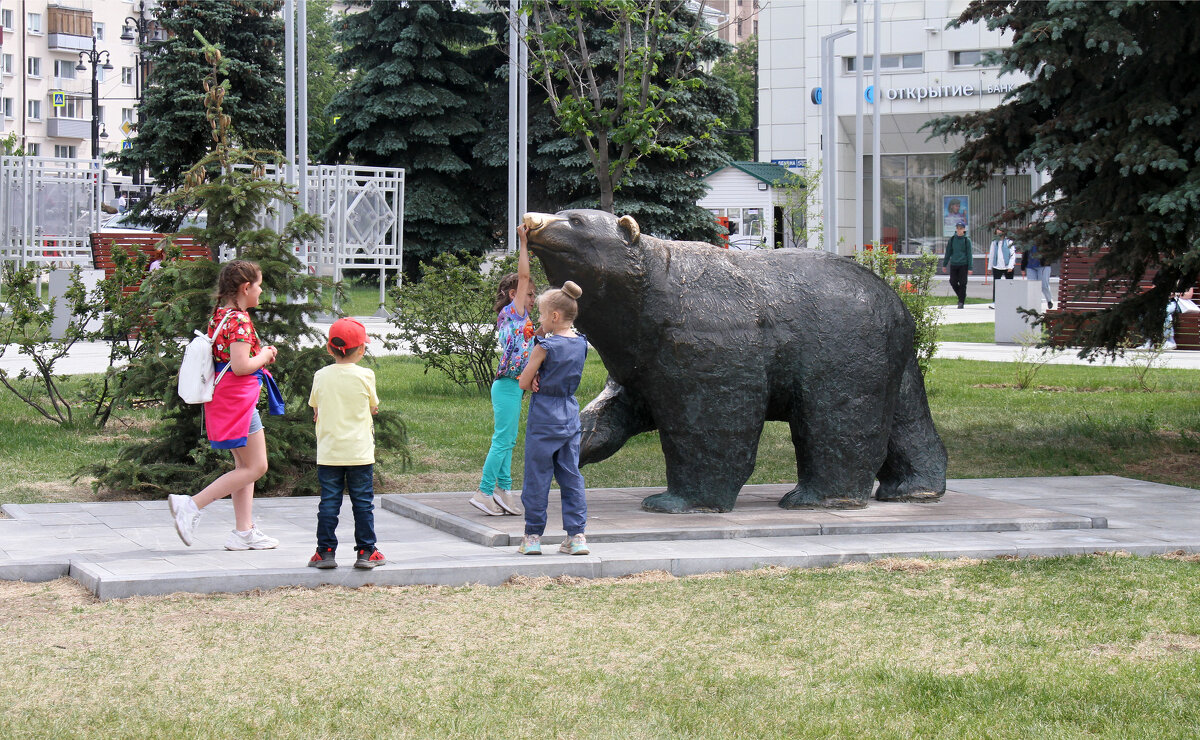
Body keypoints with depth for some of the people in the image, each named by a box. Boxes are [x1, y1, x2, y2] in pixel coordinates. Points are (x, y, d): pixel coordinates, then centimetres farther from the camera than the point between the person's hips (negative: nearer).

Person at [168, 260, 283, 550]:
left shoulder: (219, 316, 11)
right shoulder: (239, 320, -18)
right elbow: (240, 365, -26)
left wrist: (260, 354, 12)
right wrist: (263, 357, -7)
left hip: (223, 398, 10)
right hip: (238, 399, -10)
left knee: (244, 466, 14)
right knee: (255, 467, -5)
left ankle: (244, 532, 14)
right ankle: (191, 505, -9)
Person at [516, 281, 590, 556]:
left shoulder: (544, 346, -15)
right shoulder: (581, 344, 4)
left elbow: (524, 383, -8)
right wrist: (543, 380, -5)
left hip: (543, 418, -6)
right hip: (570, 415, 6)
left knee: (537, 477, 3)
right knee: (571, 476, 9)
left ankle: (533, 536, 8)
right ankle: (577, 535, 7)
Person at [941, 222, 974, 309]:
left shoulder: (967, 240, -2)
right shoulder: (952, 239, 5)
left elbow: (969, 254, -1)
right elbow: (948, 253, 13)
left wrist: (970, 268, -5)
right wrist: (944, 264, 13)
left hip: (963, 265, -3)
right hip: (953, 264, 3)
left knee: (962, 283, -3)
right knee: (953, 282, 1)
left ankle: (961, 302, 6)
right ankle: (961, 296, 25)